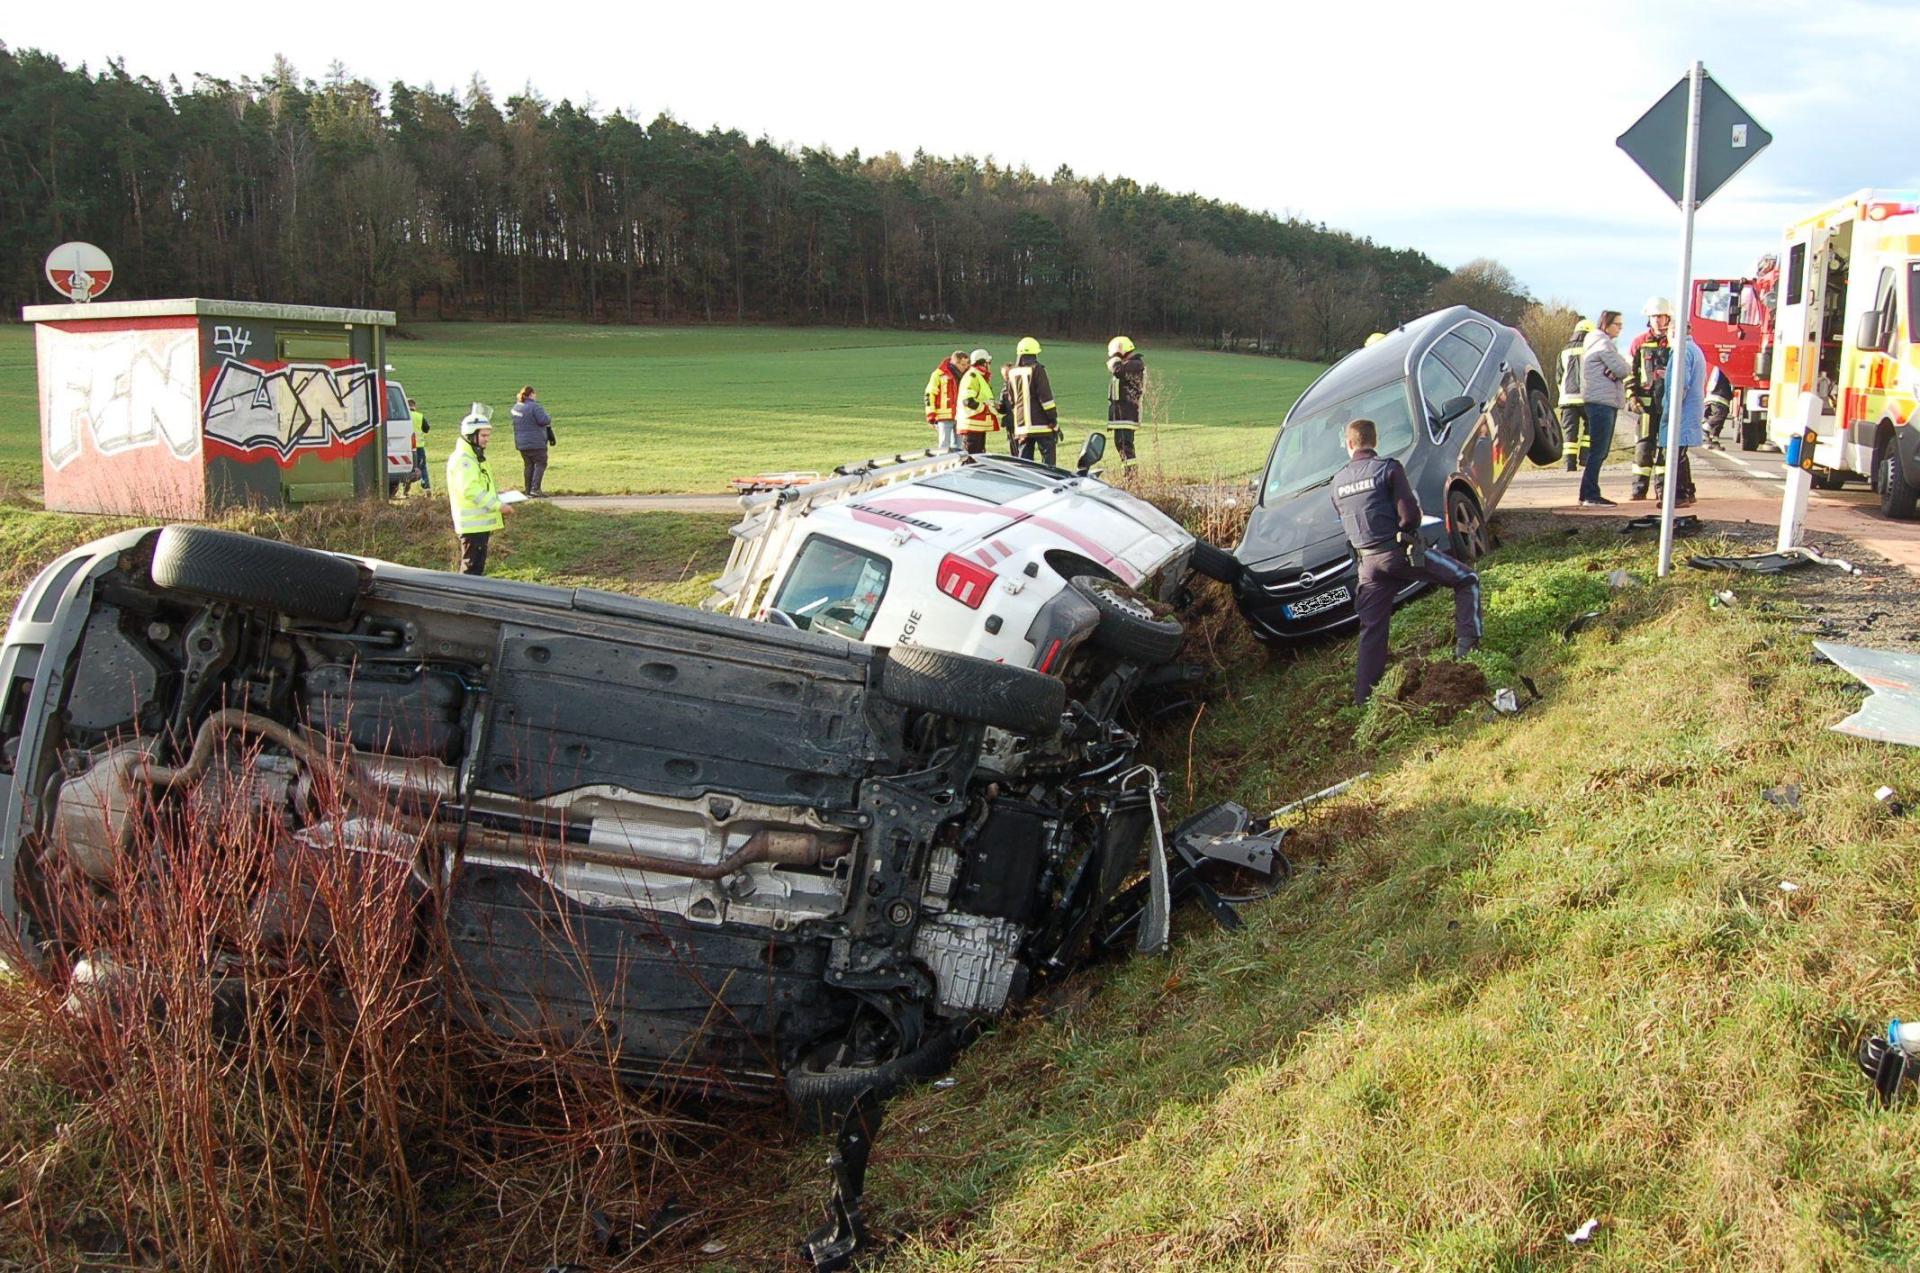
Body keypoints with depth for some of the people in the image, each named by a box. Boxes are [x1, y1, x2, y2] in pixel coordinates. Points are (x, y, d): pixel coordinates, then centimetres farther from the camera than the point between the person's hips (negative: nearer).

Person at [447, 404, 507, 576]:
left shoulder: (476, 457, 17)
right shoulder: (462, 459, -18)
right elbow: (470, 490, -26)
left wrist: (496, 494, 12)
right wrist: (497, 505, -23)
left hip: (481, 522, 10)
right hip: (472, 524, -10)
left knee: (479, 564, 16)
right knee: (471, 566, -7)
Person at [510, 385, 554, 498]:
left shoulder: (516, 407, 11)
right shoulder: (534, 407, -15)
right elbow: (544, 420, -20)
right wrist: (549, 418, 0)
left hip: (521, 443, 8)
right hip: (535, 443, -8)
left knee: (528, 465, 12)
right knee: (540, 464, -2)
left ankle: (528, 491, 13)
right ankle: (535, 489, -11)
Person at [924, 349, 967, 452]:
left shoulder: (964, 375, 12)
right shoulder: (939, 374, -6)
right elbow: (930, 394, -6)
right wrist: (931, 414, -10)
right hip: (944, 416, -6)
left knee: (957, 446, 11)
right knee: (944, 446, -6)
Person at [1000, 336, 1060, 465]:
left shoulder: (1011, 372, 9)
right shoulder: (1037, 369, -7)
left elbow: (1007, 398, 17)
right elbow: (1045, 396, -11)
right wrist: (1054, 419, -6)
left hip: (1021, 425, 5)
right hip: (1041, 424, -5)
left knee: (1023, 461, 8)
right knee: (1048, 458, -1)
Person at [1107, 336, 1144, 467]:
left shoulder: (1135, 364, -14)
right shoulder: (1126, 364, 18)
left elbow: (1118, 371, -28)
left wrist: (1115, 357, -15)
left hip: (1127, 412, -10)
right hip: (1120, 411, 10)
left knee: (1125, 442, -16)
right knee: (1119, 442, 15)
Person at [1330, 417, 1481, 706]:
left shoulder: (1337, 482, 8)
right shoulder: (1388, 469, -8)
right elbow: (1410, 513, -12)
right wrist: (1407, 532, 8)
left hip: (1369, 562, 5)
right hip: (1401, 552, -5)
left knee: (1371, 630, 10)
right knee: (1467, 580, 10)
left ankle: (1363, 697, 10)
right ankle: (1466, 644, -4)